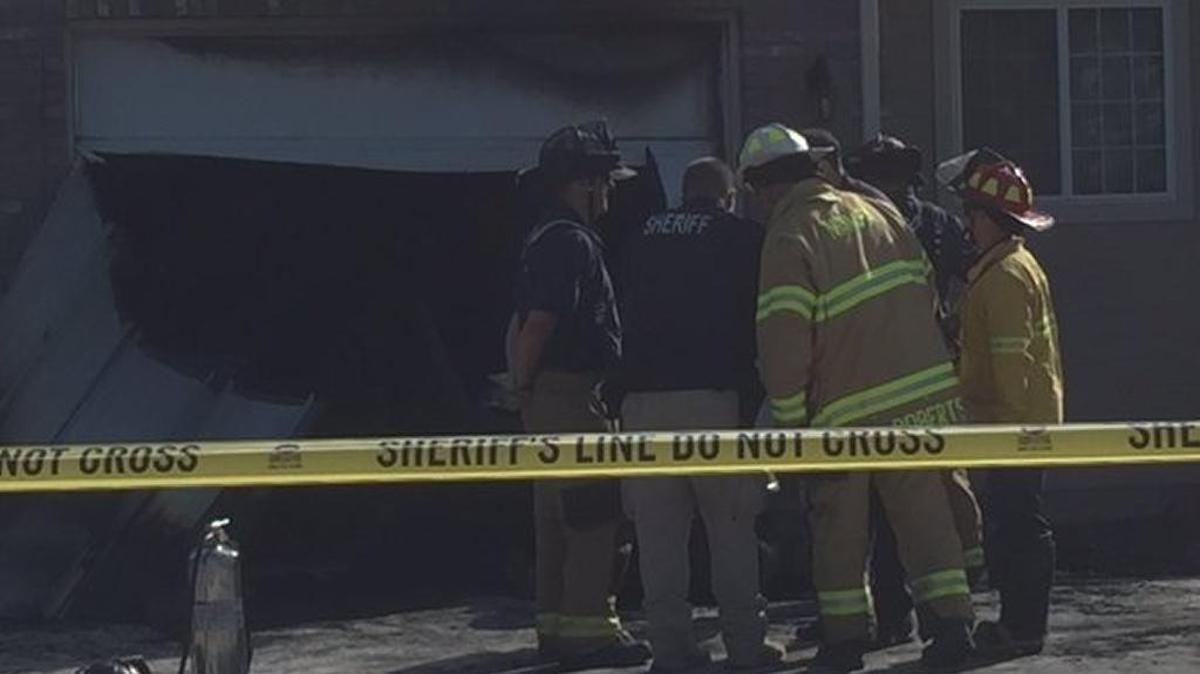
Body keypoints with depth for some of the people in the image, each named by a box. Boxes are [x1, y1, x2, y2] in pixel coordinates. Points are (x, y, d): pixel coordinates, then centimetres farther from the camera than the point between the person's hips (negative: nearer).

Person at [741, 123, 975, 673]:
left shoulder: (789, 239, -11)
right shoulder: (877, 212, 10)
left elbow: (783, 343, -16)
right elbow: (923, 289, 13)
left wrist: (790, 419, -7)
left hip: (846, 409, -5)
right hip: (922, 392, 5)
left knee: (839, 524, 9)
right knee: (923, 510, 9)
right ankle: (952, 622, 2)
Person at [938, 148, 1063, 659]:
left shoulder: (1004, 277, -17)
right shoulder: (1019, 264, 16)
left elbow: (1011, 359, -21)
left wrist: (1008, 423, -21)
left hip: (1014, 424, -10)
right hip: (1031, 418, 10)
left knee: (1018, 524, -6)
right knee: (1008, 521, 14)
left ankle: (1023, 627, -3)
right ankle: (1018, 619, 20)